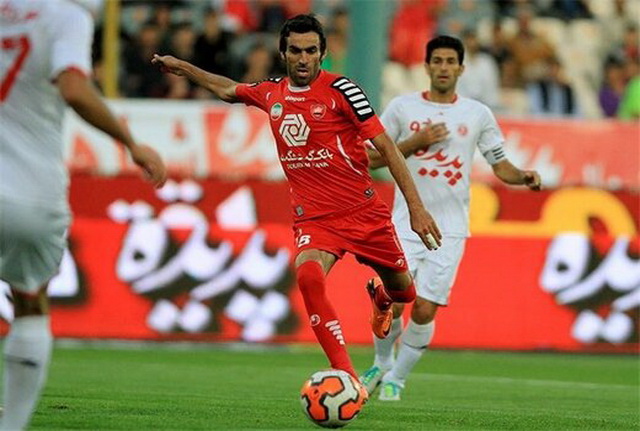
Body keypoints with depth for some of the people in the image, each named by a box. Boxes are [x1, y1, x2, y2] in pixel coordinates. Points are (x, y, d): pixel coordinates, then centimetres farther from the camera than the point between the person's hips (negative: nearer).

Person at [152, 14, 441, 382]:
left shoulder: (340, 89, -10)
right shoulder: (271, 93, 5)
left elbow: (386, 147, -10)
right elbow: (228, 90, 29)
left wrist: (416, 207, -15)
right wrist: (182, 67, 30)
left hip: (363, 210, -1)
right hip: (313, 217, 2)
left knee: (403, 291, 10)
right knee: (309, 276, -30)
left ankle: (382, 298, 54)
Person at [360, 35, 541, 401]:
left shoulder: (478, 114, 6)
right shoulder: (402, 107, 3)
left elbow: (500, 165, 10)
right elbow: (373, 158, 3)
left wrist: (523, 177, -12)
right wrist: (416, 141, -10)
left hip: (450, 230, 0)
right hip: (406, 223, 0)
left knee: (425, 310, -6)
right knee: (392, 303, -8)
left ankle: (397, 378, 13)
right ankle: (382, 365, 20)